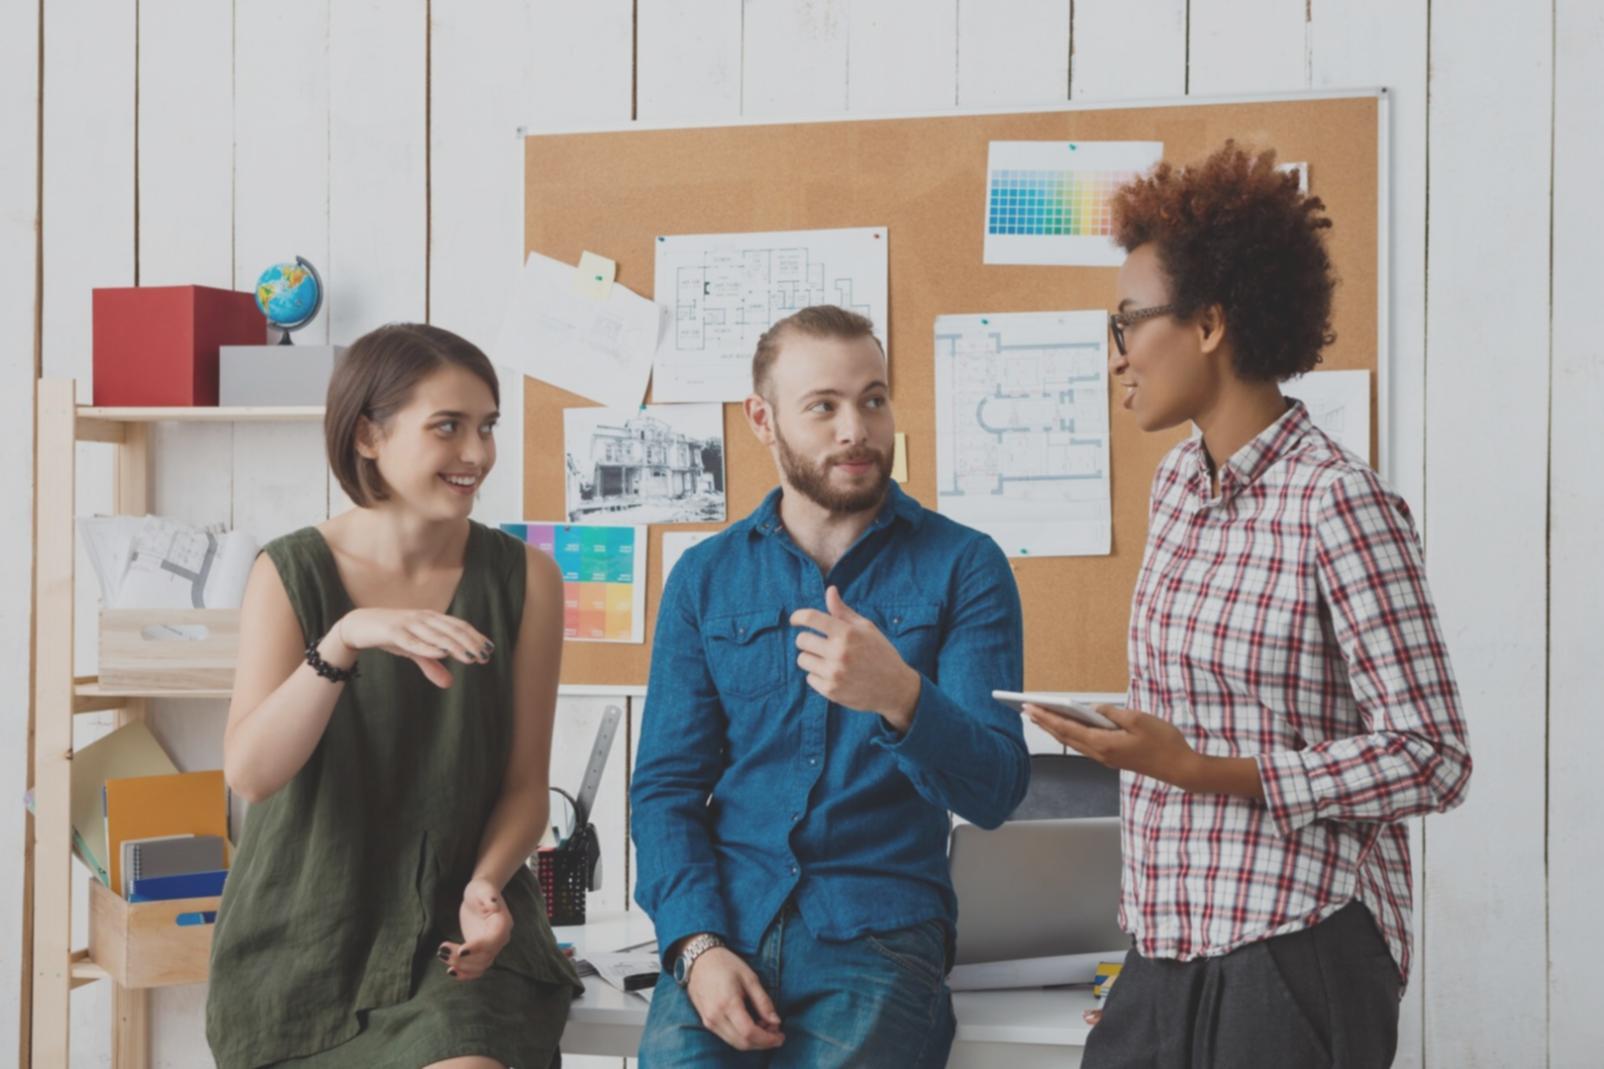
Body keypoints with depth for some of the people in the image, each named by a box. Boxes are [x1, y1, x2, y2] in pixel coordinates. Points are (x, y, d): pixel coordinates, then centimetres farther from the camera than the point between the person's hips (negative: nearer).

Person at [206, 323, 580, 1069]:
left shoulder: (523, 579, -2)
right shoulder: (291, 573, -4)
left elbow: (524, 783, 2)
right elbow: (249, 772, -17)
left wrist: (486, 885, -17)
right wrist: (345, 640, -30)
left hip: (456, 933, 0)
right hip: (305, 942, 0)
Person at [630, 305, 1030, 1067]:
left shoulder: (962, 567, 3)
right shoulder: (705, 578, 10)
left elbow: (995, 790, -5)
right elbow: (665, 785, 8)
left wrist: (899, 697, -25)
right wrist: (696, 942, -9)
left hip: (877, 930, -1)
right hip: (724, 923, 1)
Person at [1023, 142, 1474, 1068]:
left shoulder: (1337, 502, -14)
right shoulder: (1179, 484, 9)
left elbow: (1432, 761, -15)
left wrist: (1199, 770, -19)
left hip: (1294, 948, -6)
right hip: (1173, 948, 7)